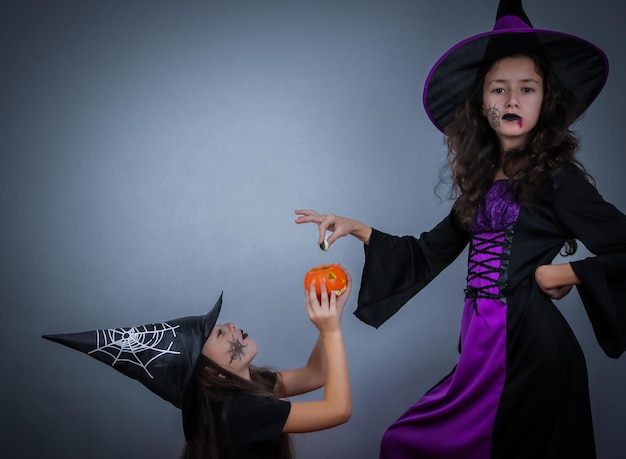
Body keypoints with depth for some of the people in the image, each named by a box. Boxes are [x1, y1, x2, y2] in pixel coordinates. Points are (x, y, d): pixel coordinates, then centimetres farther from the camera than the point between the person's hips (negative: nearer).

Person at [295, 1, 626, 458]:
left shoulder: (556, 178, -5)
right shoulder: (481, 182, 13)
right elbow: (426, 256, 15)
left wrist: (571, 274, -8)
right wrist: (357, 228, 11)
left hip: (528, 344, -6)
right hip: (483, 343, 6)